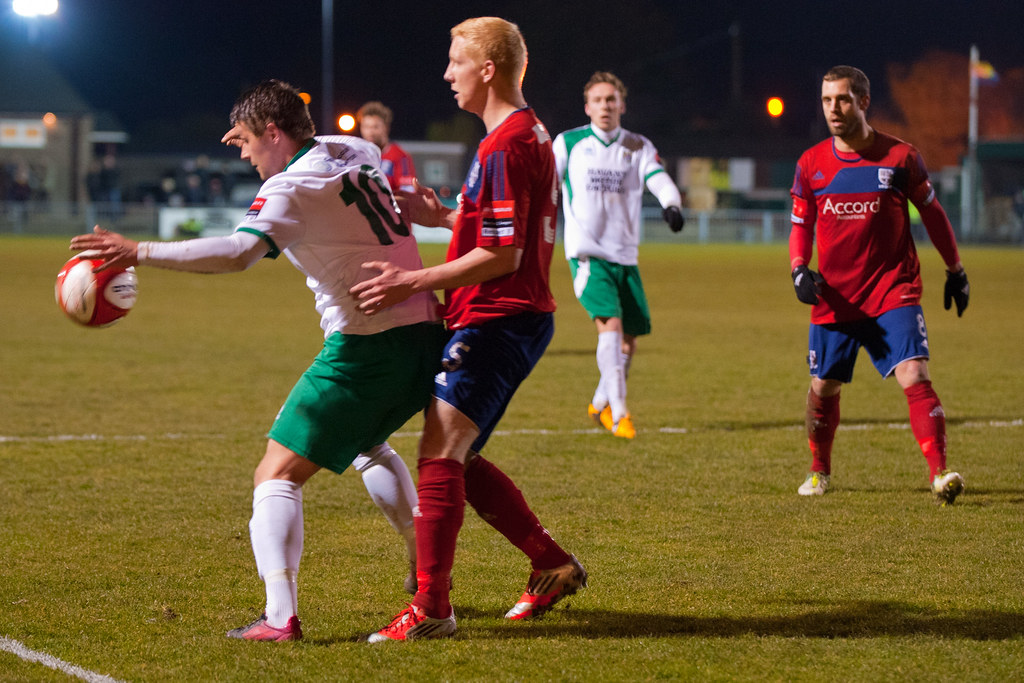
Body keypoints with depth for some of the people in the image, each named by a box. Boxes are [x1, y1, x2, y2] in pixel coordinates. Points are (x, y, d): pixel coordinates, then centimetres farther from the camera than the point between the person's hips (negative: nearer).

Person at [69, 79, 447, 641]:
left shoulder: (291, 188, -11)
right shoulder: (352, 152, 14)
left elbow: (238, 251, -28)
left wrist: (139, 252, -28)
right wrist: (259, 141, 35)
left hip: (366, 346, -9)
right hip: (424, 330, 9)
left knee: (277, 473, -6)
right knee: (367, 444, 36)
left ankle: (280, 616, -21)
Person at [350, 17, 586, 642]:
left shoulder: (504, 148, -17)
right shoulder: (531, 134, 16)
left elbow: (503, 255, -21)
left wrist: (416, 282, -20)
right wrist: (444, 218, 14)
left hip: (498, 321, -11)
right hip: (516, 317, 11)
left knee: (441, 451, -13)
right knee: (458, 458, 15)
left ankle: (432, 607, -15)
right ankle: (554, 565, 19)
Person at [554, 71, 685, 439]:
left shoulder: (639, 147, 8)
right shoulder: (568, 143, 3)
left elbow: (659, 180, -8)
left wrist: (672, 205, -28)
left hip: (625, 256, 4)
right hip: (587, 254, -4)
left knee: (628, 341, 6)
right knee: (611, 324, -22)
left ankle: (600, 403, 30)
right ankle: (619, 413, -23)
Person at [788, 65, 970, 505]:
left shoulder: (900, 157, -3)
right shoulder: (811, 165, 3)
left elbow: (932, 212, 9)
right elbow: (801, 226, 11)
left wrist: (956, 271, 15)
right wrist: (799, 270, -8)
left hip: (893, 292, -3)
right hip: (834, 299, 3)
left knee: (915, 377, -18)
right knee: (823, 388, 10)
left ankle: (939, 473, -20)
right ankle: (818, 470, 34)